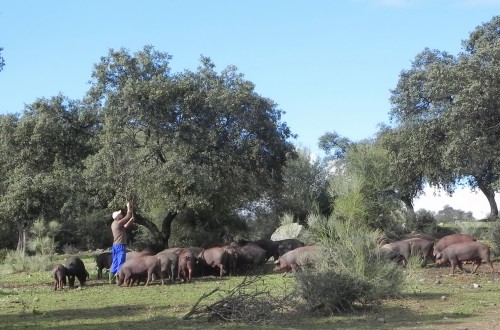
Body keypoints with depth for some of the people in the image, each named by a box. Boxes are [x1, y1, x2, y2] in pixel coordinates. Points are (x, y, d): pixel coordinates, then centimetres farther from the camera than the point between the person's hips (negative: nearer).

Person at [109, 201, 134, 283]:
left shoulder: (114, 224, 15)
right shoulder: (118, 223, -13)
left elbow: (125, 226, 23)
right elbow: (128, 216, -8)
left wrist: (131, 220, 19)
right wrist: (129, 207, 2)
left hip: (115, 246, 9)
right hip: (120, 245, -9)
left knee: (115, 262, 13)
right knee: (120, 262, -8)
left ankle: (111, 279, 15)